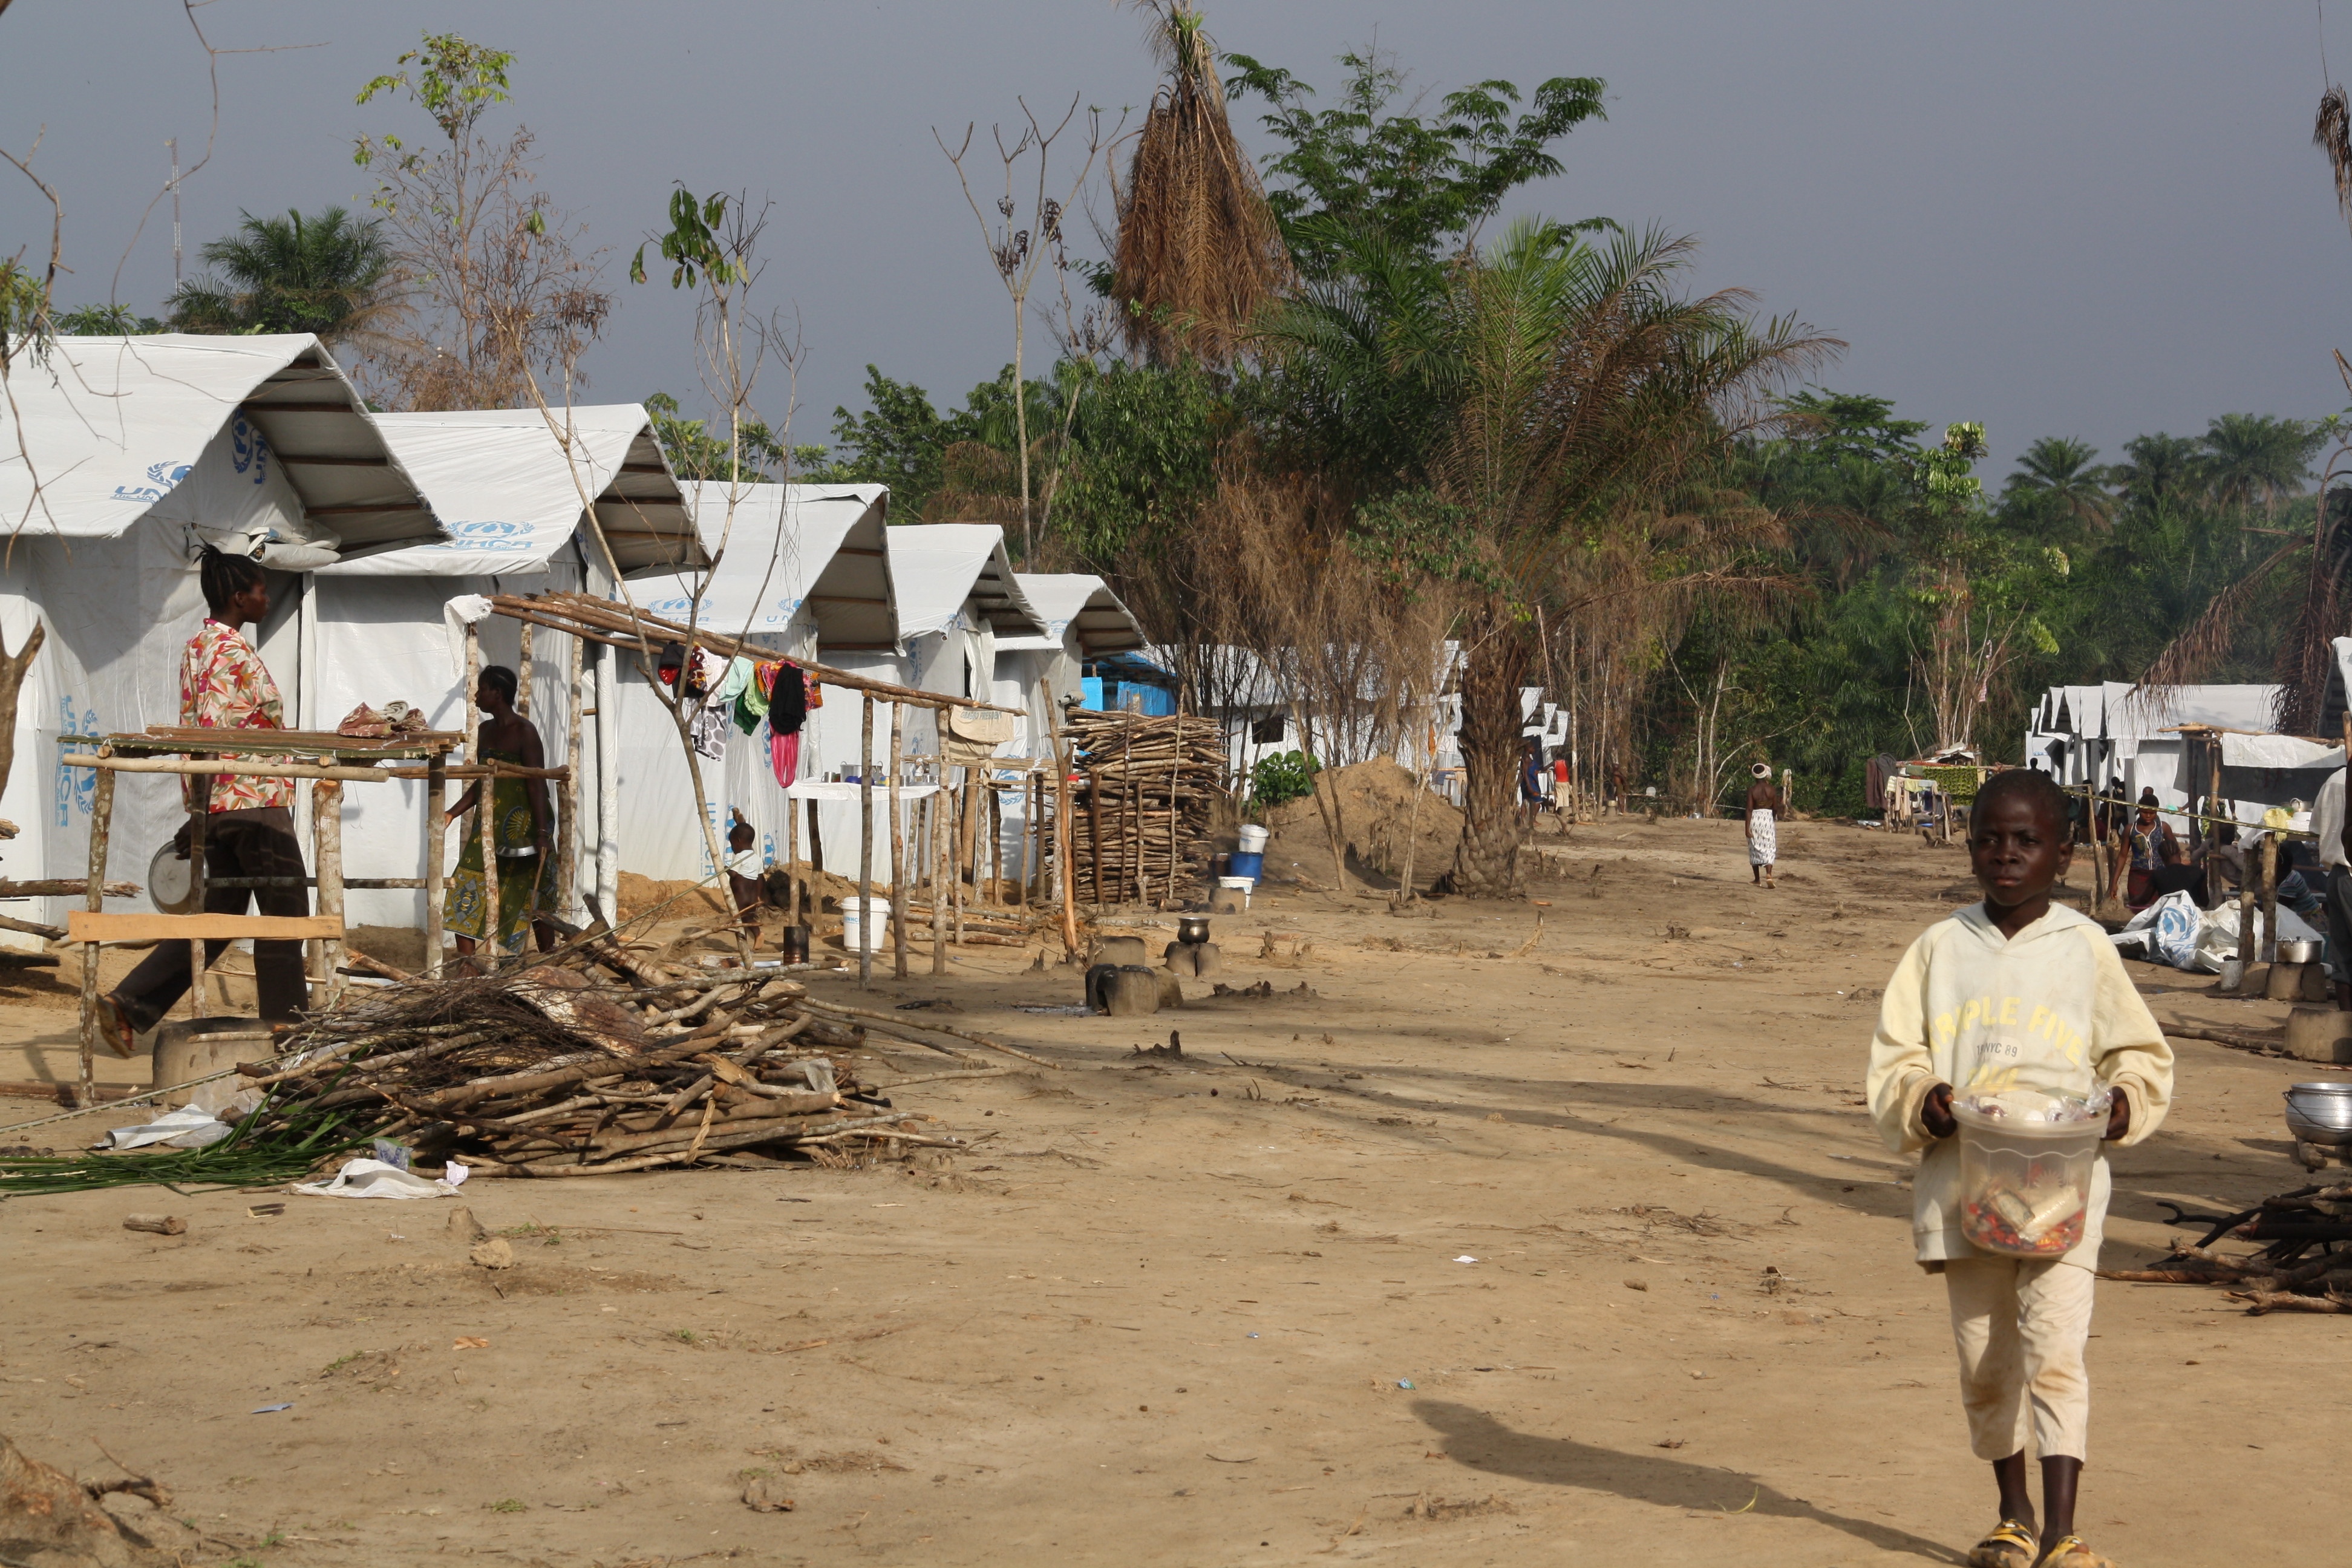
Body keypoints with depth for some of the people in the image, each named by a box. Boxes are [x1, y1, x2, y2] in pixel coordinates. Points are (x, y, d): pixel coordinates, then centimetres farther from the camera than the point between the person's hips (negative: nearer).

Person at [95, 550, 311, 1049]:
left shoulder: (200, 645, 15)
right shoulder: (232, 651, -14)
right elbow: (209, 734, -22)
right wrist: (200, 814, -25)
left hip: (222, 802, 9)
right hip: (255, 799, -9)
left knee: (220, 914, 11)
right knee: (285, 912, 2)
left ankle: (129, 1004, 4)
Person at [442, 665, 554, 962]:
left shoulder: (524, 732, -11)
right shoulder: (486, 731, 12)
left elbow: (537, 784, -15)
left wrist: (542, 832, -20)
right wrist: (452, 814, 13)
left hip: (522, 825, -7)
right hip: (490, 825, 7)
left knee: (534, 897, 3)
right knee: (467, 890, -2)